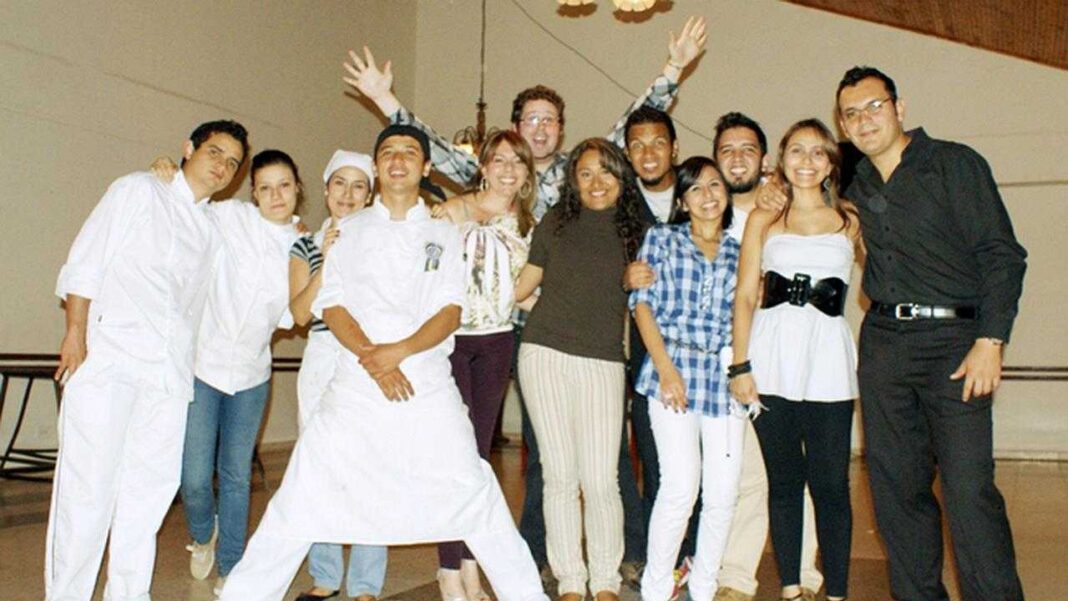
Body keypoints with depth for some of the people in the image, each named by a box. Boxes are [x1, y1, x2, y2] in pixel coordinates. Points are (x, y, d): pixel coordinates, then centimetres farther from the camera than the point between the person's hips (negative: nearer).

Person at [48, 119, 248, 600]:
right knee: (88, 482, -6)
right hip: (107, 355, -5)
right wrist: (76, 333, -8)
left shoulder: (211, 230, 21)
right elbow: (85, 263, 1)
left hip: (170, 370, 5)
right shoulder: (139, 191, 7)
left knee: (152, 485, 5)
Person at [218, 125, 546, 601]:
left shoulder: (443, 234, 12)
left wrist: (399, 351, -17)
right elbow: (331, 304, 2)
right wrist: (371, 356, -15)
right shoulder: (348, 231, 13)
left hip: (429, 384, 0)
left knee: (474, 493, -2)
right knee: (301, 498, -1)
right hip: (356, 382, 0)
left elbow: (451, 312, 1)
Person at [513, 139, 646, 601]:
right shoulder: (554, 224, 8)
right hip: (546, 355, 0)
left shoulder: (634, 232, 8)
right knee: (560, 475, 4)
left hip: (603, 362, 0)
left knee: (600, 479, -3)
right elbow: (521, 287, 12)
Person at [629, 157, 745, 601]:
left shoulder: (739, 252, 16)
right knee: (681, 484, -12)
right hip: (673, 368, -3)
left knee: (723, 490, 1)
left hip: (724, 373, 3)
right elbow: (643, 303, 0)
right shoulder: (662, 239, 8)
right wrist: (665, 368, -10)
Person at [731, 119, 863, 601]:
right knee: (783, 480, 7)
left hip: (828, 357, 0)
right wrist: (740, 365, -1)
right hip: (773, 355, 1)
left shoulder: (851, 221, 11)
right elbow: (744, 296, 6)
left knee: (830, 483, -1)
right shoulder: (763, 221, 11)